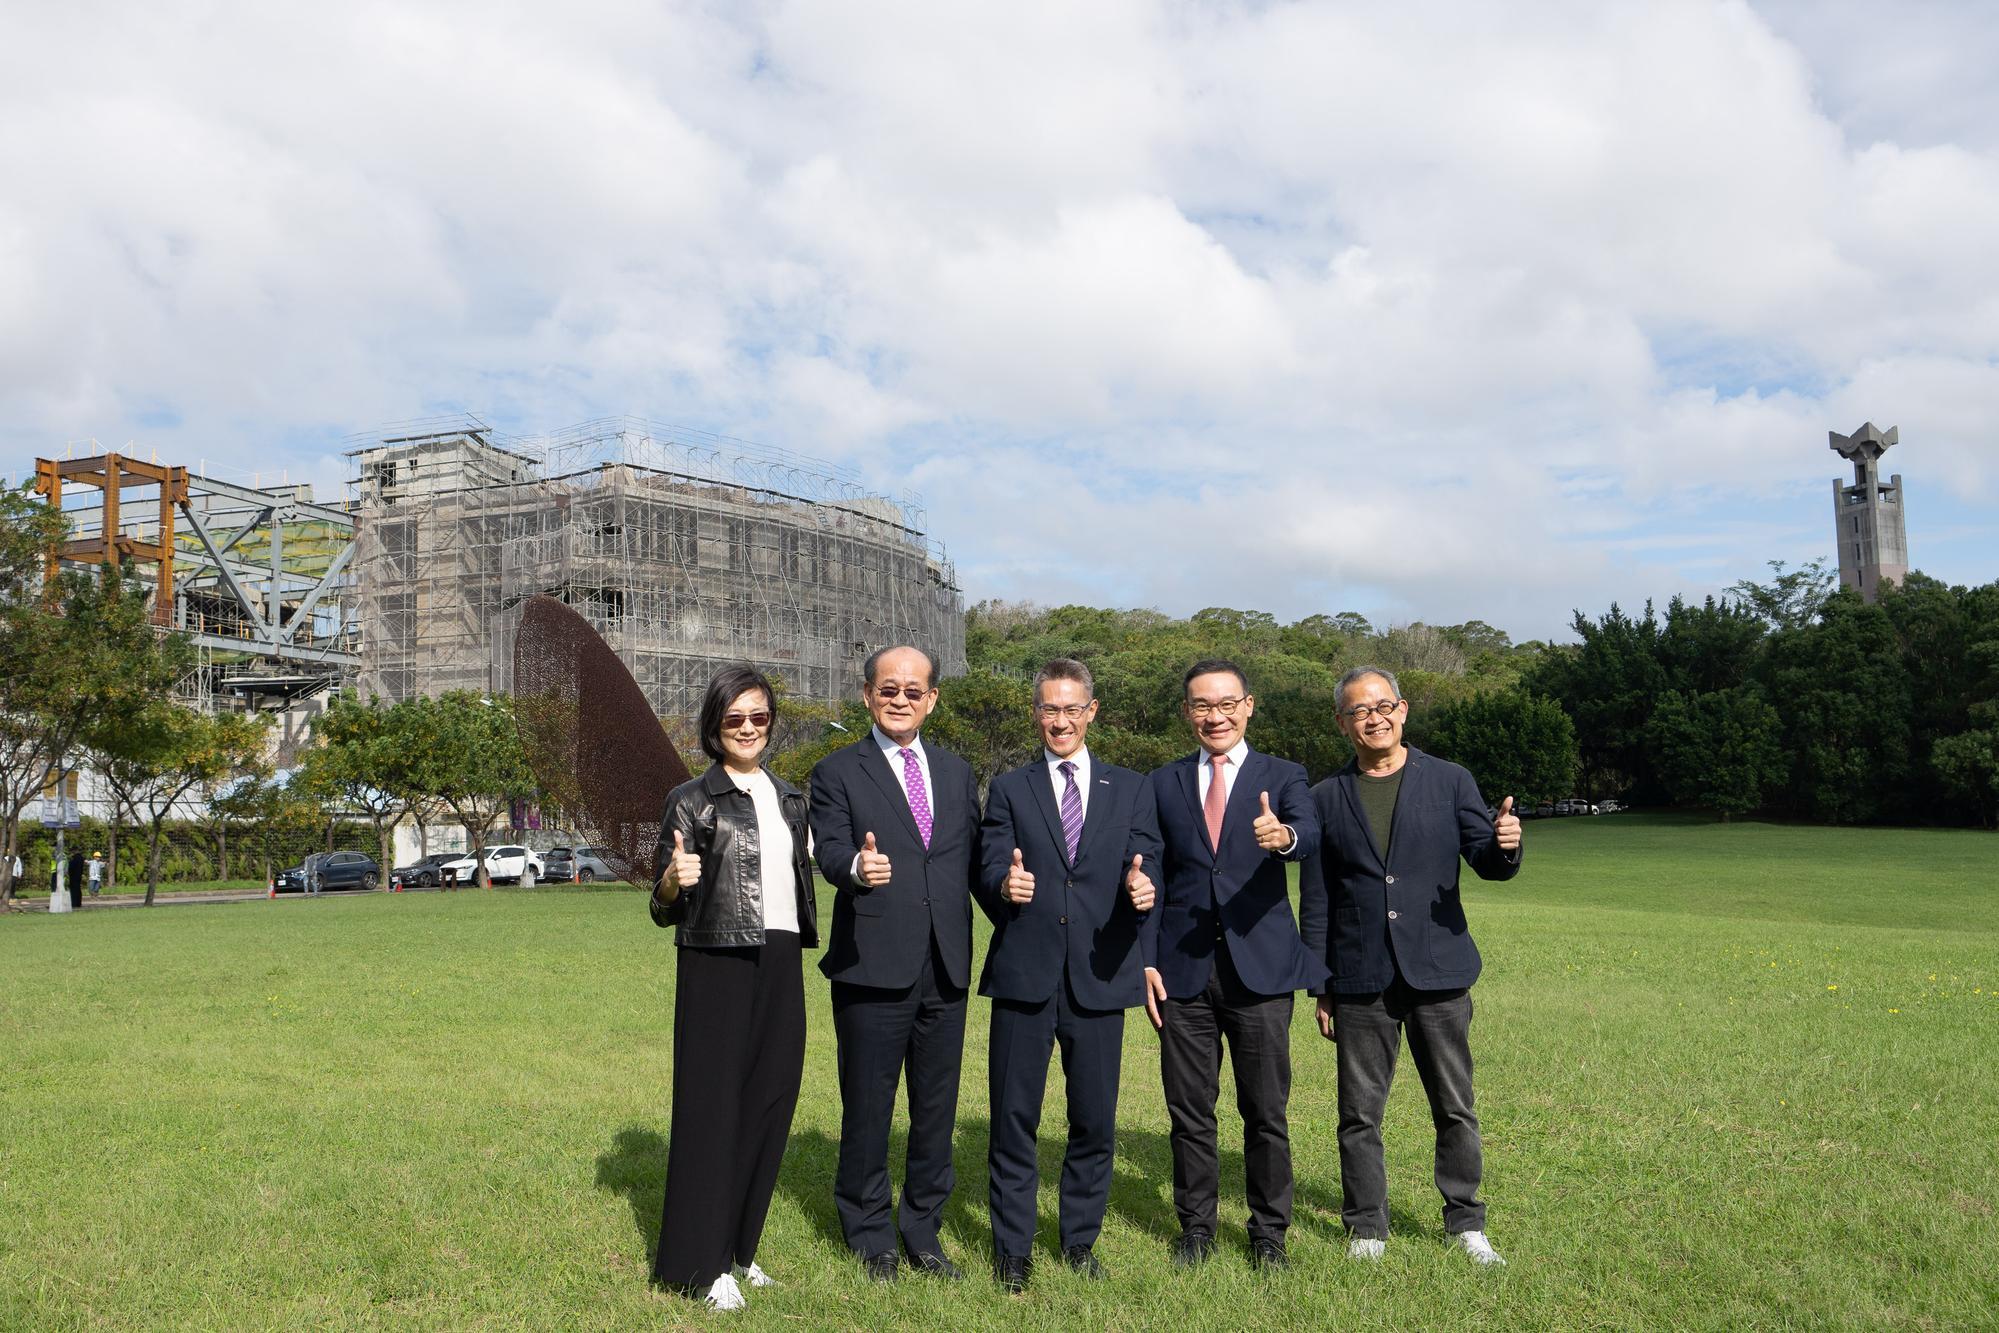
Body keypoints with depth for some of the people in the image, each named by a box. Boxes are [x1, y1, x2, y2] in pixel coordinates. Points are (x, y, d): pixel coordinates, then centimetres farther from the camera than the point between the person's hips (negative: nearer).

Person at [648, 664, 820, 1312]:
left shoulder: (789, 798, 12)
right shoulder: (691, 801, -3)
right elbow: (665, 911, -6)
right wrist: (673, 882, -25)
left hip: (780, 966, 6)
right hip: (717, 968, -5)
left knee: (769, 1101, 9)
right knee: (712, 1103, -1)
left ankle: (736, 1245, 24)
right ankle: (700, 1262, 9)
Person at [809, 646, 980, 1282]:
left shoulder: (956, 771, 14)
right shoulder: (838, 772, 0)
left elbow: (972, 858, 15)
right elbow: (830, 851, -15)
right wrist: (857, 867, -35)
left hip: (945, 967, 4)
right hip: (873, 967, -4)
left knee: (937, 1108, 13)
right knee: (868, 1109, 6)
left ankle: (923, 1231, 30)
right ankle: (869, 1233, 24)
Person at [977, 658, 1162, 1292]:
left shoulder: (1131, 789, 11)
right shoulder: (1009, 789, 9)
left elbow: (1145, 865, 1)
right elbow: (989, 872, -1)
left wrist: (1143, 889, -22)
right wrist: (1004, 885, -24)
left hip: (1100, 976, 1)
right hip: (1023, 974, -1)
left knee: (1095, 1121, 10)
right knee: (1014, 1119, 6)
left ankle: (1080, 1240, 28)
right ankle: (1012, 1248, 20)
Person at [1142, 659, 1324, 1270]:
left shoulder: (1282, 777, 4)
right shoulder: (1163, 784, 10)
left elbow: (1309, 832, -17)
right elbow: (1151, 880, 10)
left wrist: (1284, 835, -41)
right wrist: (1146, 961, 1)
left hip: (1260, 968, -1)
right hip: (1183, 970, 2)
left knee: (1266, 1113, 5)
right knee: (1189, 1112, 9)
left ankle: (1269, 1231, 22)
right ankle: (1196, 1226, 25)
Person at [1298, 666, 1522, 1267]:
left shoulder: (1449, 781, 4)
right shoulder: (1326, 799, 5)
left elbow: (1487, 862, -1)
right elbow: (1315, 901, 7)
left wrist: (1504, 846, -25)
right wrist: (1321, 988, 5)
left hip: (1437, 972, 0)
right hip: (1361, 981, 1)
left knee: (1455, 1109, 7)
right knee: (1359, 1114, 6)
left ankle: (1465, 1222, 24)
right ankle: (1367, 1228, 20)